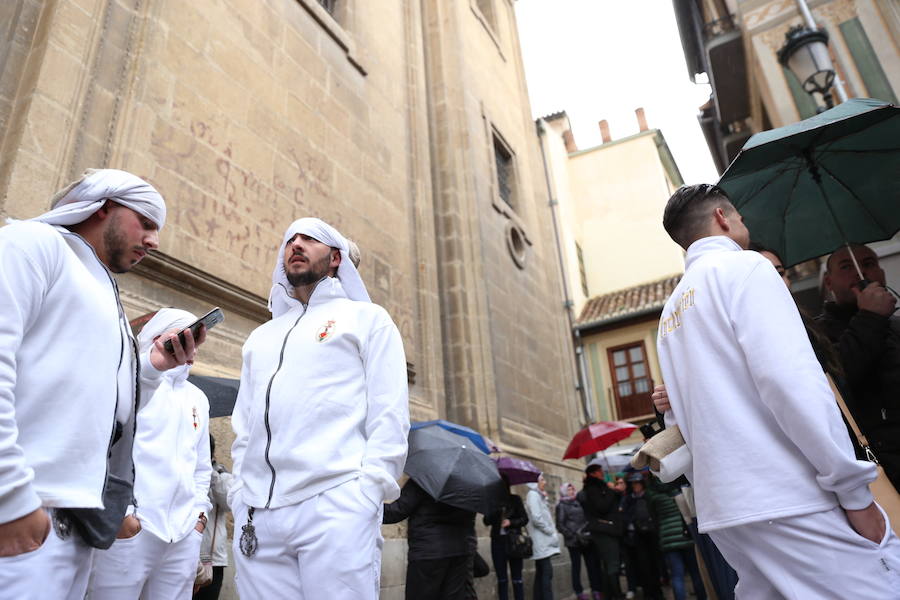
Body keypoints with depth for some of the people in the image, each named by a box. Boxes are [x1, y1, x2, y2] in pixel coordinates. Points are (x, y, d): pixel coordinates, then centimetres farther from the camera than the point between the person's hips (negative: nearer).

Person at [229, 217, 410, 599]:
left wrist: (368, 489, -12)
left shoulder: (366, 318, 8)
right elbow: (243, 427, 23)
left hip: (335, 505, -5)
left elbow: (390, 414, -1)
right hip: (256, 514, 5)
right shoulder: (260, 336, 24)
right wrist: (239, 491, 10)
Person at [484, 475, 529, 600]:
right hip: (498, 542, 1)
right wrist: (497, 508, -18)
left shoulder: (515, 499, 3)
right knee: (502, 579, 7)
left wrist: (511, 522, -16)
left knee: (517, 579, 1)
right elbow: (486, 521, -2)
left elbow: (524, 519, 1)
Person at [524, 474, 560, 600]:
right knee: (547, 572, -12)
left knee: (541, 572, 10)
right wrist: (552, 532, -12)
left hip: (542, 541, 10)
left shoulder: (538, 495, 19)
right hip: (541, 541, -10)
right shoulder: (533, 495, -11)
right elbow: (536, 518, -20)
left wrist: (551, 532, 9)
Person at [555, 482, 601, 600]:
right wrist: (572, 535, -14)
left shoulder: (579, 502, 13)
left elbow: (586, 518, 19)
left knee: (592, 564, 4)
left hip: (586, 539, 4)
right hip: (573, 541, -4)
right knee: (576, 566, 4)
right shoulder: (561, 505, -2)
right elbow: (560, 525, -6)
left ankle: (596, 590, 13)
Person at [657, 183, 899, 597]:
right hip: (788, 500, -8)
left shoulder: (671, 313, 18)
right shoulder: (743, 267, -4)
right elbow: (789, 378, -16)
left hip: (721, 505, 8)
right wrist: (855, 490, -11)